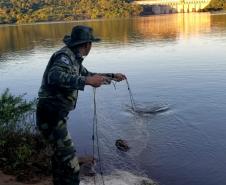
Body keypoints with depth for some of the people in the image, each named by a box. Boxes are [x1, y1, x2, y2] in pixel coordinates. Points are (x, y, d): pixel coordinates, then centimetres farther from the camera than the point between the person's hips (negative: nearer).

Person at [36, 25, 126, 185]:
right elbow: (54, 77, -39)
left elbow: (88, 75, 29)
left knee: (60, 155, 27)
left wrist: (112, 76, 30)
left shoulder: (74, 58, 11)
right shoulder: (65, 56, -18)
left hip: (56, 115, 11)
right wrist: (86, 81, -45)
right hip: (51, 116, -11)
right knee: (70, 163, -11)